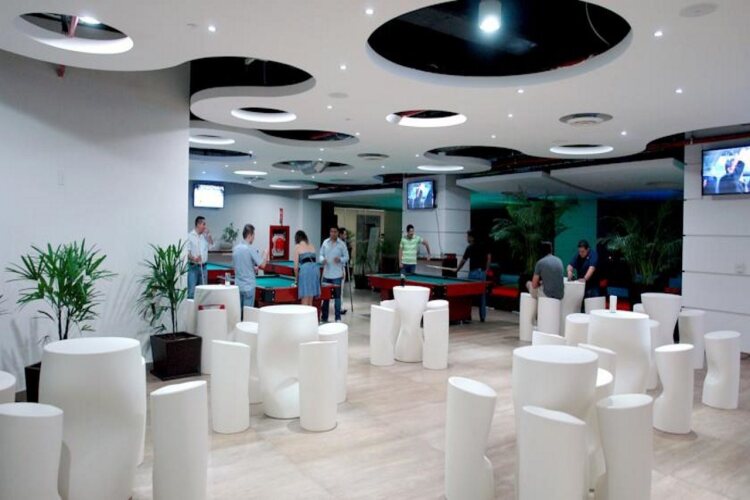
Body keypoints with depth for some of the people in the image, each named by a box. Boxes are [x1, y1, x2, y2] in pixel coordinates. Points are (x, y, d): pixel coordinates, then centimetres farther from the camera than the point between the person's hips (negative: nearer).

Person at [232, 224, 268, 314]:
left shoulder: (235, 248, 7)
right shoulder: (251, 249, -14)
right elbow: (262, 264, -15)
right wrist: (265, 254, 4)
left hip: (238, 285, 6)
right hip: (249, 286, -6)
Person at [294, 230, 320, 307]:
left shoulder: (297, 246, 8)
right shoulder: (312, 246, 22)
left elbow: (296, 266, 3)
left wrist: (296, 278, 17)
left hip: (305, 269, -5)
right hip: (315, 269, 6)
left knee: (304, 303, -3)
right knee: (310, 302, 12)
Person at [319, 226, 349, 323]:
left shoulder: (342, 244, -3)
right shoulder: (325, 242, 7)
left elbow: (346, 257, 0)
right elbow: (321, 254, 11)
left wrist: (340, 259, -19)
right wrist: (322, 260, -10)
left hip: (337, 274, -3)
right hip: (326, 273, 4)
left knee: (337, 296, -2)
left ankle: (338, 318, 5)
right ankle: (324, 317, 21)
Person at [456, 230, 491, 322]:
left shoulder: (470, 248, -6)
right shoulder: (483, 246, 9)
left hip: (473, 273, -5)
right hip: (482, 272, 5)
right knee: (482, 295, 7)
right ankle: (482, 317, 10)